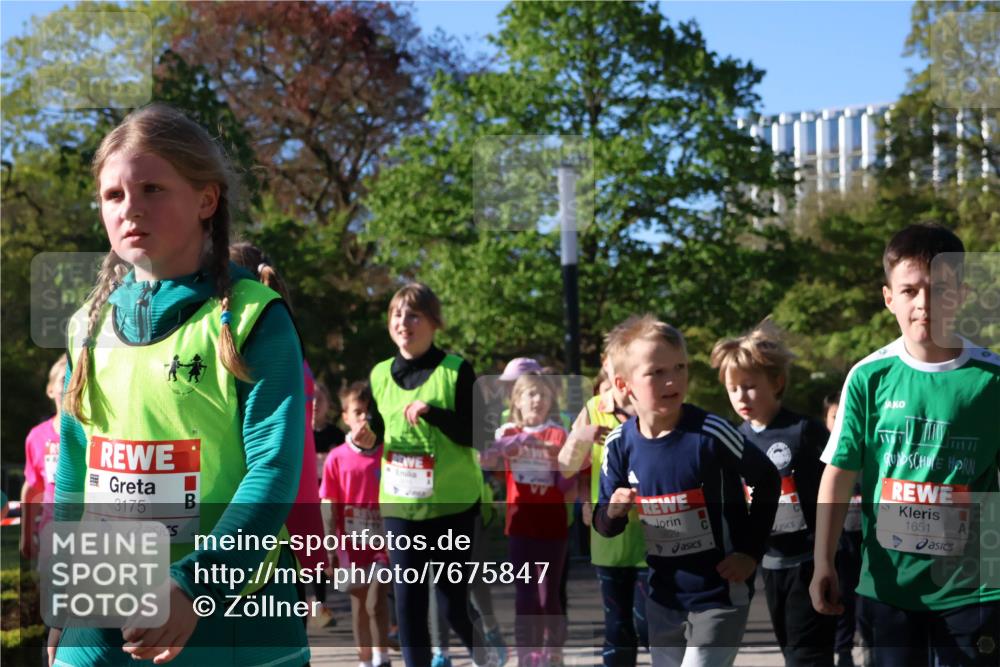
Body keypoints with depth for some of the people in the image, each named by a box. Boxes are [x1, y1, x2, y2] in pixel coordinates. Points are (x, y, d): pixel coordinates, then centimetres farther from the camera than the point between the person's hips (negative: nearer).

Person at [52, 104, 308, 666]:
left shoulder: (254, 320, -8)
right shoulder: (91, 326, 7)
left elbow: (274, 469, -16)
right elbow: (74, 475, 13)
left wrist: (194, 585, -25)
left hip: (230, 609, -4)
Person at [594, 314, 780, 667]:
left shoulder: (710, 433, -19)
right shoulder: (619, 444, -7)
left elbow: (767, 480, -5)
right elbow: (604, 525, 4)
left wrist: (751, 551, -7)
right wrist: (614, 510, -20)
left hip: (720, 593, -5)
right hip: (663, 596, 5)